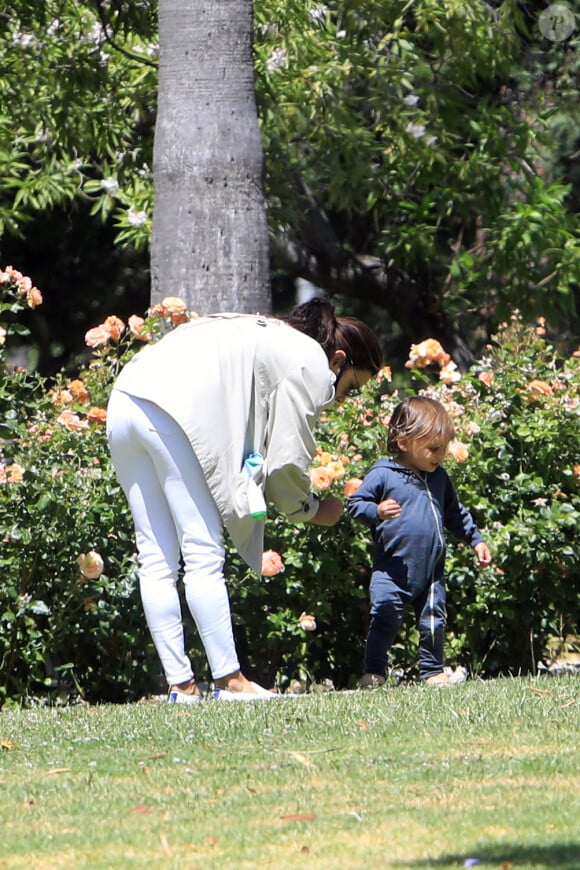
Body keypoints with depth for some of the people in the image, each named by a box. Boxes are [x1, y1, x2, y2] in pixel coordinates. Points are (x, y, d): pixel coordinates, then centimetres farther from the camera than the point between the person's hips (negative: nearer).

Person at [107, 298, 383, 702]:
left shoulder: (274, 338, 33)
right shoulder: (311, 363, 6)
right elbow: (287, 460, 2)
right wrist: (311, 509, 20)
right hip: (173, 410, -9)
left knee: (157, 558, 7)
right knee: (204, 555, -5)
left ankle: (181, 684, 8)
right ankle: (229, 680, -4)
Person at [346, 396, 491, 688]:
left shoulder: (439, 478, 10)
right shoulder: (383, 475, -7)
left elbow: (455, 514, 22)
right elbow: (355, 503, -8)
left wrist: (475, 540, 20)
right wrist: (376, 512, -27)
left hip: (431, 571, 5)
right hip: (392, 570, -5)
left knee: (433, 623, 9)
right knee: (385, 620, -7)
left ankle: (433, 671, 23)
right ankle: (373, 672, 3)